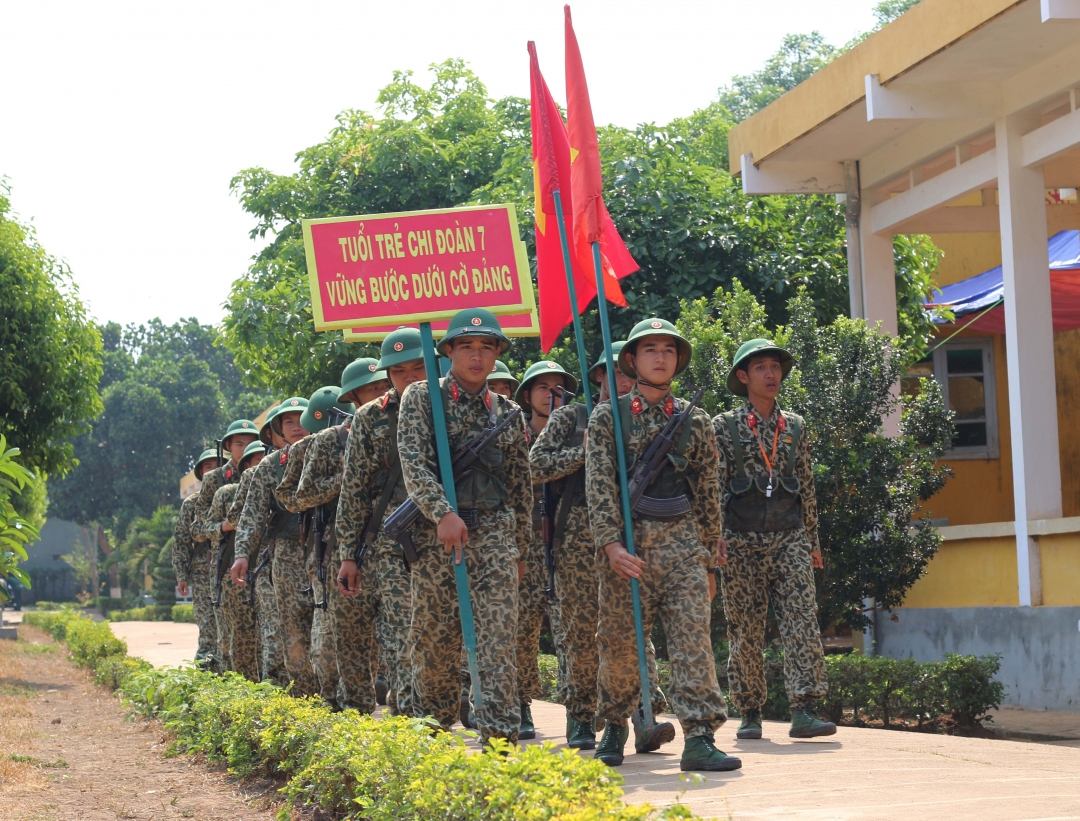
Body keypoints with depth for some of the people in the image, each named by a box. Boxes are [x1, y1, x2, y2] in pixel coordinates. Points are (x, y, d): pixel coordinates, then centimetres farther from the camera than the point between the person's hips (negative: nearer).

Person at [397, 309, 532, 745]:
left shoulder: (507, 412, 13)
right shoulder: (421, 397, 3)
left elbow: (521, 485, 18)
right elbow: (413, 462, -10)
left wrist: (520, 548, 17)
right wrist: (443, 513, -23)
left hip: (495, 532, 2)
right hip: (437, 532, -2)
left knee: (499, 640, -9)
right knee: (434, 639, 4)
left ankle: (499, 736, -11)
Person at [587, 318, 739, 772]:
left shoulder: (695, 421, 10)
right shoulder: (607, 417, 4)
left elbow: (708, 495, 14)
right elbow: (599, 484, -5)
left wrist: (709, 561, 14)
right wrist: (611, 543, -17)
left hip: (683, 542, 1)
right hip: (627, 545, -1)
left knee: (693, 637, -9)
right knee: (619, 642, 5)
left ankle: (699, 738, -12)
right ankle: (615, 726, 26)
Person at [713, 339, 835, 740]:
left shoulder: (795, 426, 13)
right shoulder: (724, 426, 3)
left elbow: (807, 486, 17)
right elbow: (715, 486, -2)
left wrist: (813, 540, 14)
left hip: (790, 540, 2)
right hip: (742, 541, -2)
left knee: (803, 623, -11)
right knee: (745, 632, 2)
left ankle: (803, 711, -15)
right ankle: (749, 714, 12)